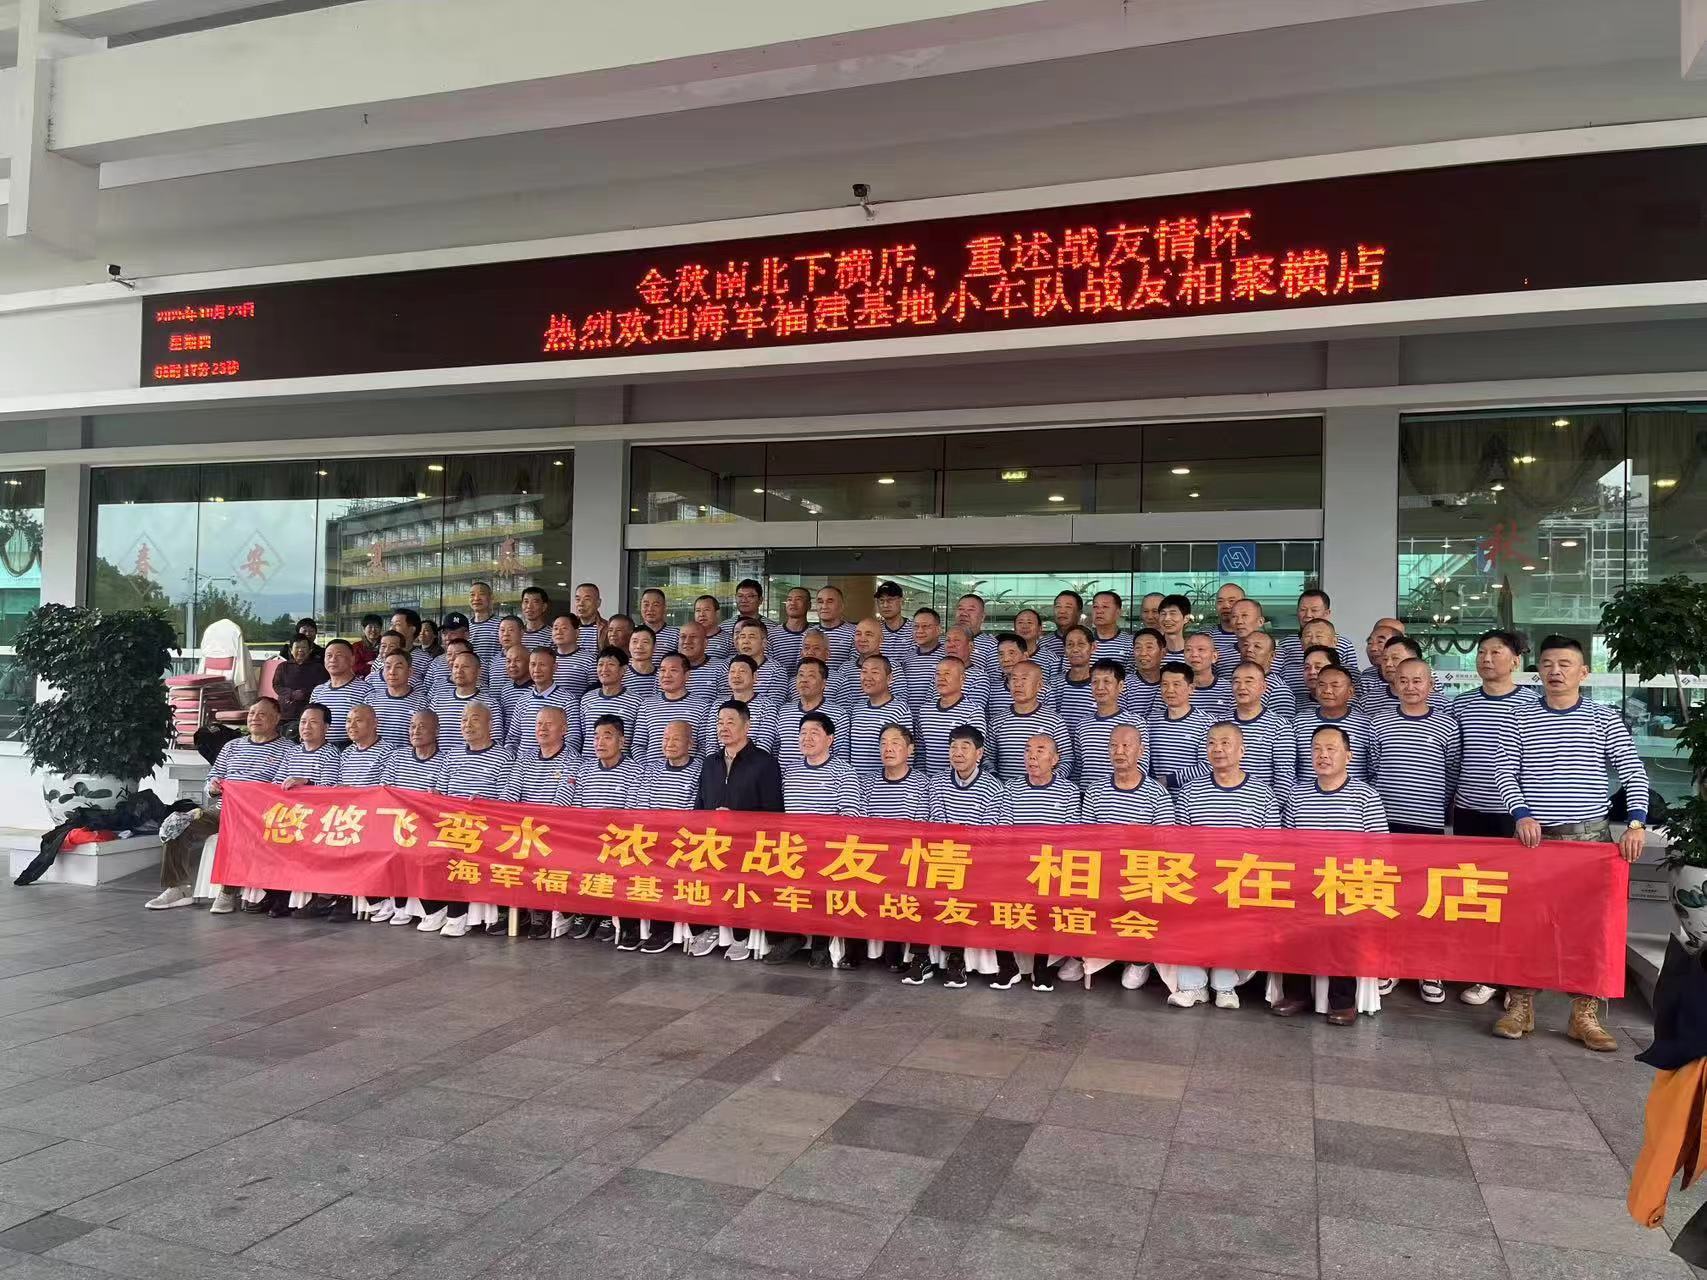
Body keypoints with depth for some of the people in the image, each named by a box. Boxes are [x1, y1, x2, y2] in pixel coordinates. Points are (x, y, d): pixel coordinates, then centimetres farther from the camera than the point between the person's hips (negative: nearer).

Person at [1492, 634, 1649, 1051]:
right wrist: (1522, 815, -12)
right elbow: (1505, 773, 3)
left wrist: (1637, 823, -13)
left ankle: (1584, 1014, 12)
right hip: (1534, 836, 1)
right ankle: (1521, 1006, 12)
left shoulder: (1603, 718, 2)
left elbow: (1633, 772, -1)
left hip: (1589, 834, 0)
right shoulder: (1522, 719, 4)